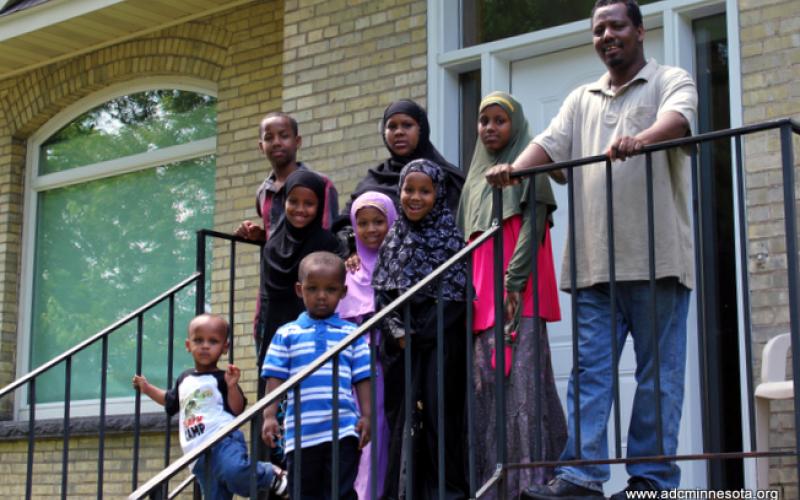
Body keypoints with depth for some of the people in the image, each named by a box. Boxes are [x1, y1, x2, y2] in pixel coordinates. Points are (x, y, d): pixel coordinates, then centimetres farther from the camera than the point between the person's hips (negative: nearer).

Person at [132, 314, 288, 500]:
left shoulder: (221, 378, 1)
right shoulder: (184, 379, 21)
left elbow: (237, 410, -6)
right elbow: (171, 401, 40)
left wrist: (232, 386, -18)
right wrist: (148, 389, 35)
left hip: (224, 441, -6)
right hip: (199, 455, 6)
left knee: (234, 472, -36)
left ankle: (270, 475, -7)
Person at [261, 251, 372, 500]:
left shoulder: (351, 334, 7)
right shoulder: (287, 334, 6)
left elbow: (362, 379, 6)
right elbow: (275, 378, 4)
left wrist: (366, 416, -2)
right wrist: (269, 415, -4)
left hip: (343, 430, -1)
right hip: (301, 432, 1)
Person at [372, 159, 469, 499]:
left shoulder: (449, 236, -1)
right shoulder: (394, 238, 13)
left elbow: (452, 293, -8)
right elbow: (381, 289, 8)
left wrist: (417, 333, -9)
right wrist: (396, 330, -6)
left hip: (439, 341, -4)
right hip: (400, 343, 4)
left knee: (438, 414, -5)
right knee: (401, 415, 5)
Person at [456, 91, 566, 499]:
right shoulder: (476, 178, 22)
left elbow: (533, 227, -7)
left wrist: (514, 283, -18)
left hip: (518, 295, -6)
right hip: (482, 297, 6)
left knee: (521, 381, -13)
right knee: (487, 385, 3)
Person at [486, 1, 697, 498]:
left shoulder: (671, 81, 6)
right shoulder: (582, 99, 22)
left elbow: (677, 119, -15)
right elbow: (551, 142, 8)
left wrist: (640, 140, -37)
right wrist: (515, 168, -13)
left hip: (656, 257, -5)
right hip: (596, 264, 5)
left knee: (659, 373, -1)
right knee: (590, 371, 0)